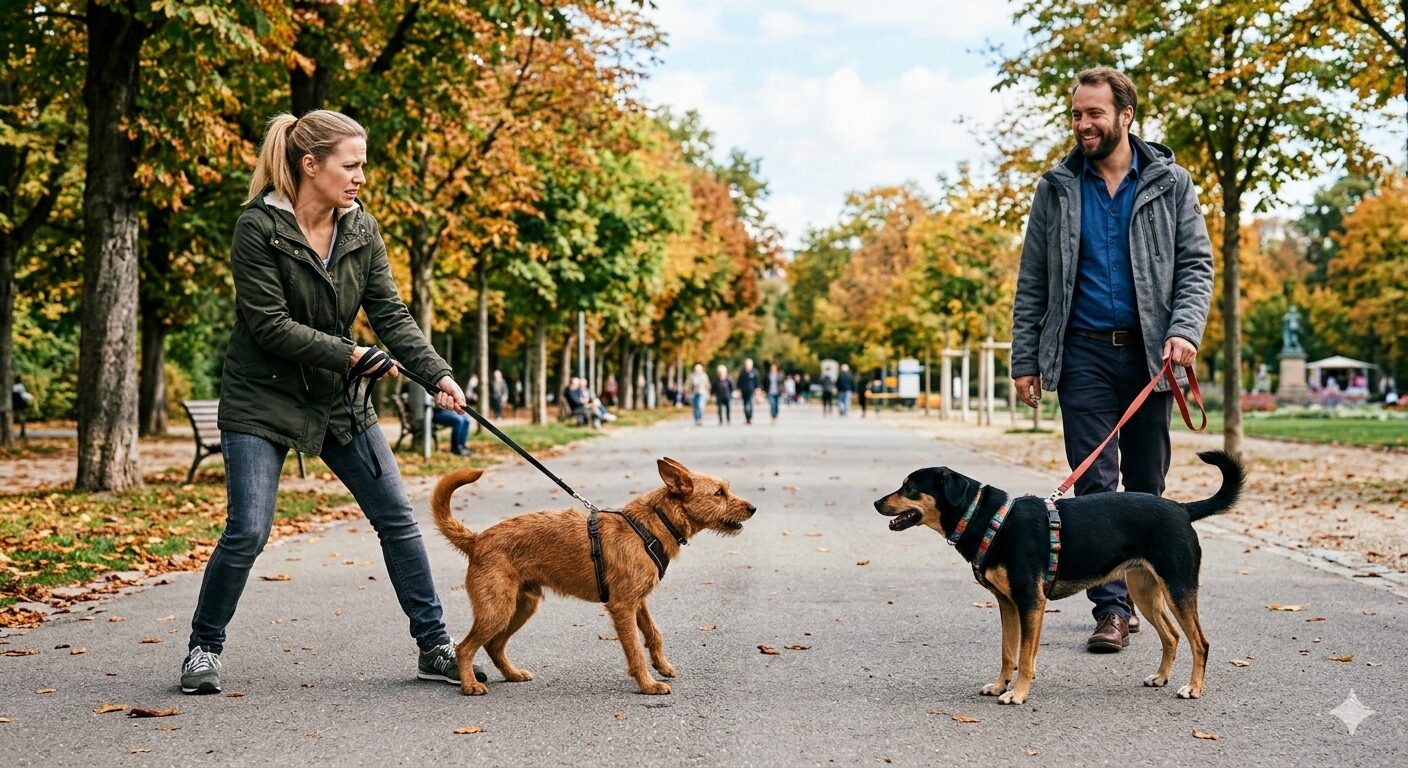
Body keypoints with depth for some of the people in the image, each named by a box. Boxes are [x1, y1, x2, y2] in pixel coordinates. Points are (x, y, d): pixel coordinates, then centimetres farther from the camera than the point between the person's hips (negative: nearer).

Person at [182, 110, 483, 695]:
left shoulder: (360, 229, 0)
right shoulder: (258, 227, -16)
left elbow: (391, 313, -3)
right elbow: (269, 325, -20)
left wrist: (438, 374, -17)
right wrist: (350, 355, -22)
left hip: (339, 401, 5)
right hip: (262, 400, -5)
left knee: (397, 520, 2)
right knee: (247, 533, -10)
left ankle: (435, 649, 12)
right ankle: (203, 649, 13)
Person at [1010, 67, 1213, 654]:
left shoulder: (1170, 184, 5)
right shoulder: (1057, 189, 6)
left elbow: (1196, 264, 3)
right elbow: (1032, 282, 7)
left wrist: (1184, 331, -14)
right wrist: (1025, 360, 1)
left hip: (1149, 352, 1)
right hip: (1084, 353, 0)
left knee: (1147, 485, 8)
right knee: (1095, 485, -6)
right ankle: (1111, 607, -4)